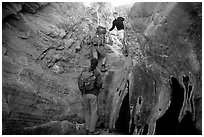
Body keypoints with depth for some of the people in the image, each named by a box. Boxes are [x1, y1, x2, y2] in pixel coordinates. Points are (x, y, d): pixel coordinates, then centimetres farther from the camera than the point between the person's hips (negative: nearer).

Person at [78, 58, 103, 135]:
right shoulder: (98, 72, -8)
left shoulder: (84, 71, 3)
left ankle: (87, 129, 24)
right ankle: (91, 131, 11)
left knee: (87, 111, 17)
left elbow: (79, 82, 1)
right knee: (94, 112, 6)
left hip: (85, 94, 4)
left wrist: (82, 91, 11)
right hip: (93, 94, -4)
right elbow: (99, 85, -12)